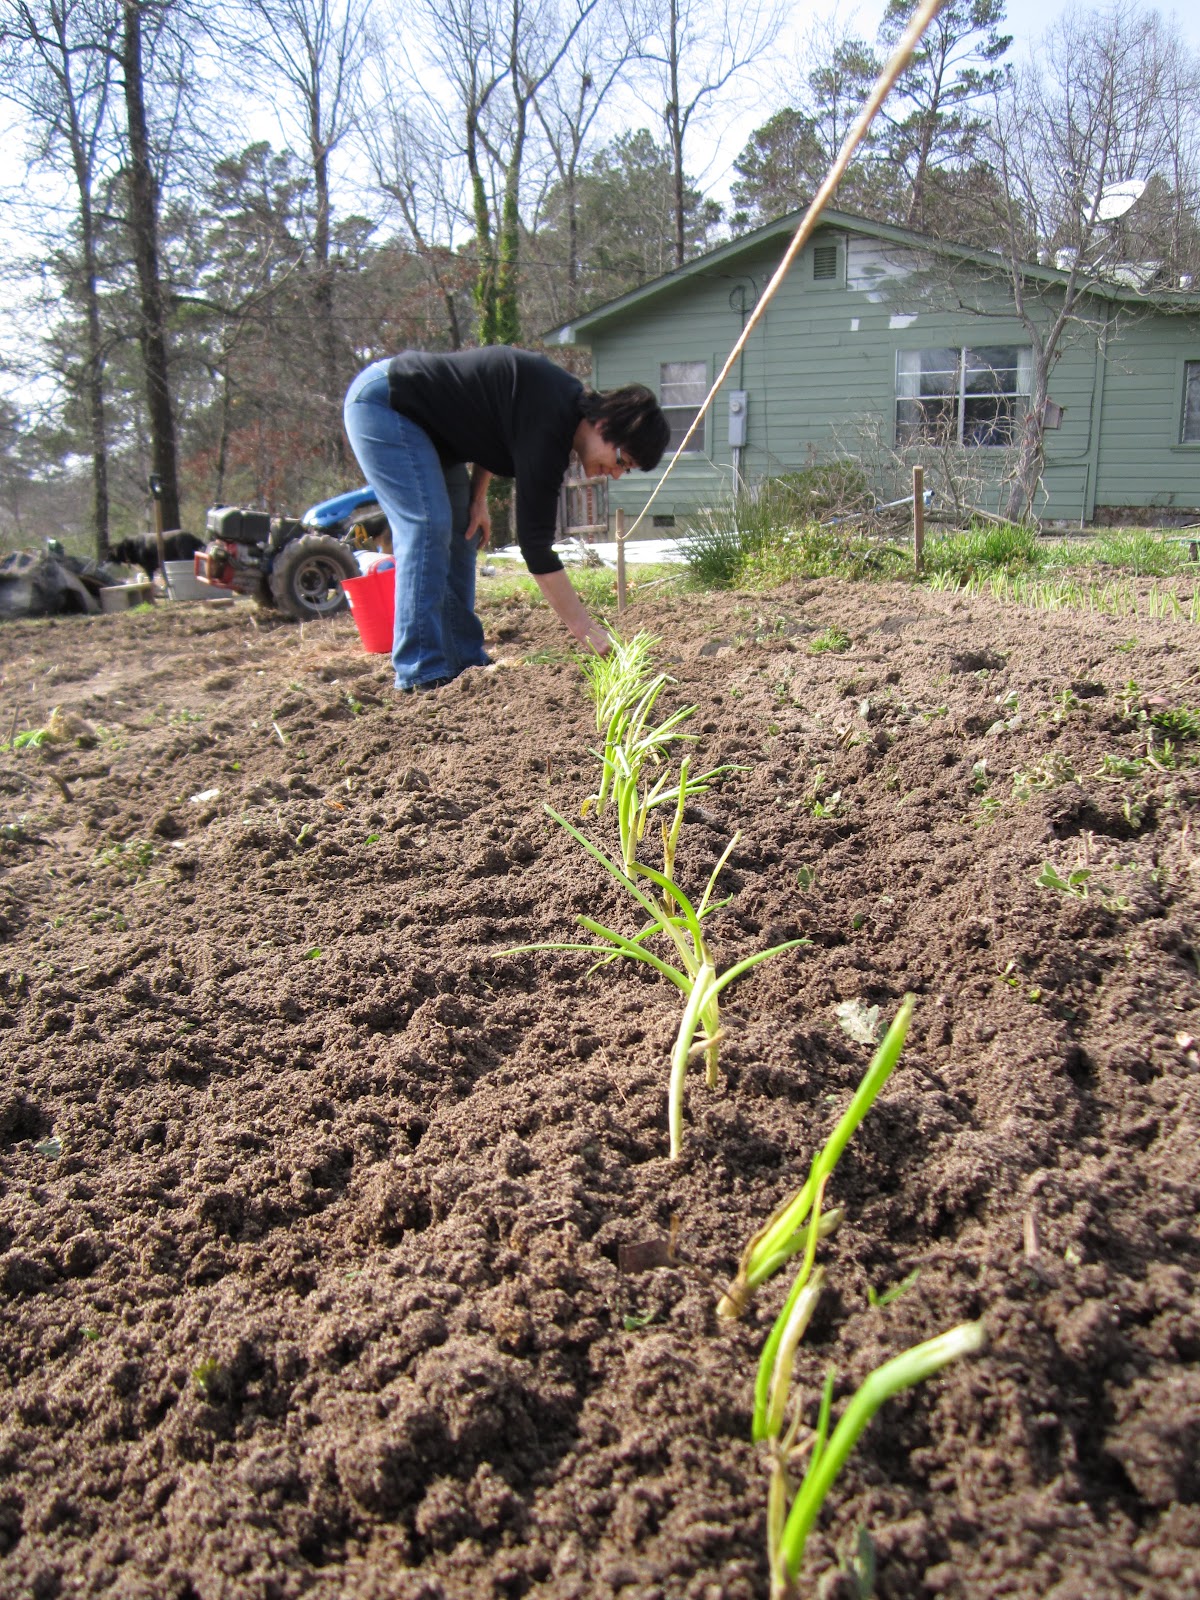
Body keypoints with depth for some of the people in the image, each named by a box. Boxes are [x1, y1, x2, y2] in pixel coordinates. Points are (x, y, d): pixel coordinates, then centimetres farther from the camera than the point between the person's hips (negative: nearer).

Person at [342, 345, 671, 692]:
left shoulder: (569, 403, 0)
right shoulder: (548, 426, -29)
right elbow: (534, 542, -31)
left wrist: (478, 497, 2)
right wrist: (585, 629, -30)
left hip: (422, 420, 10)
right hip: (383, 402, -10)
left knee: (461, 533, 5)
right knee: (428, 527, -18)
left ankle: (465, 661, 8)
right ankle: (423, 676, -16)